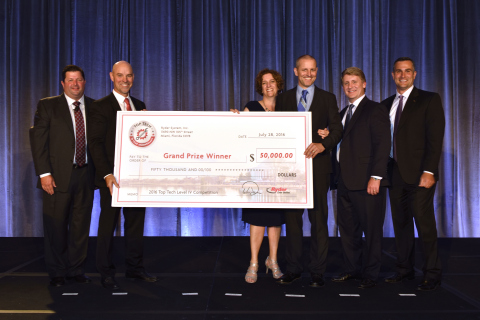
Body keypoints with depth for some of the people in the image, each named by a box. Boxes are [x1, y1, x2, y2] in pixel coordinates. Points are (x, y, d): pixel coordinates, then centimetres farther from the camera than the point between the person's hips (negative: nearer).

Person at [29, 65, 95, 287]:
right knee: (56, 225, 5)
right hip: (58, 176, -2)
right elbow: (38, 140, -3)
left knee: (81, 225, 9)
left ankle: (76, 270, 23)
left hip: (85, 175, 2)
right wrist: (44, 173, -10)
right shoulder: (47, 106, 2)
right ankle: (56, 272, 21)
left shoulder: (95, 107, 8)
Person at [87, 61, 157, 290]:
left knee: (136, 222, 11)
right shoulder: (101, 106, -3)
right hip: (113, 176, -5)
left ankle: (135, 269, 23)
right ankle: (106, 273, 17)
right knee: (108, 224, 5)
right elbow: (95, 143, -10)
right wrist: (106, 175, -18)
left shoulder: (139, 106, 14)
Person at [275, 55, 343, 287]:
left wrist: (322, 145, -19)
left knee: (318, 218, 2)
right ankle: (293, 268, 17)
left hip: (317, 165, -1)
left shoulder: (328, 99, 8)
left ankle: (317, 271, 11)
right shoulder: (284, 98, 12)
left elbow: (337, 129, 0)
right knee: (292, 217, 6)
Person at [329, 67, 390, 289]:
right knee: (347, 228, 11)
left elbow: (382, 145, -11)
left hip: (366, 181, -7)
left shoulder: (375, 110, -4)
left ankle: (370, 274, 13)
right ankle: (352, 269, 24)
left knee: (371, 229, 2)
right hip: (345, 180, 7)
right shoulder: (343, 113, 20)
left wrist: (376, 177, -17)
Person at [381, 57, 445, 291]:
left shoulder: (429, 100, 1)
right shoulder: (386, 105, 16)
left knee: (424, 223, -3)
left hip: (418, 173, -5)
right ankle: (405, 269, 20)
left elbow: (435, 138, -6)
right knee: (400, 223, 9)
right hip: (395, 173, 5)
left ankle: (432, 274, 8)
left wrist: (429, 171, -14)